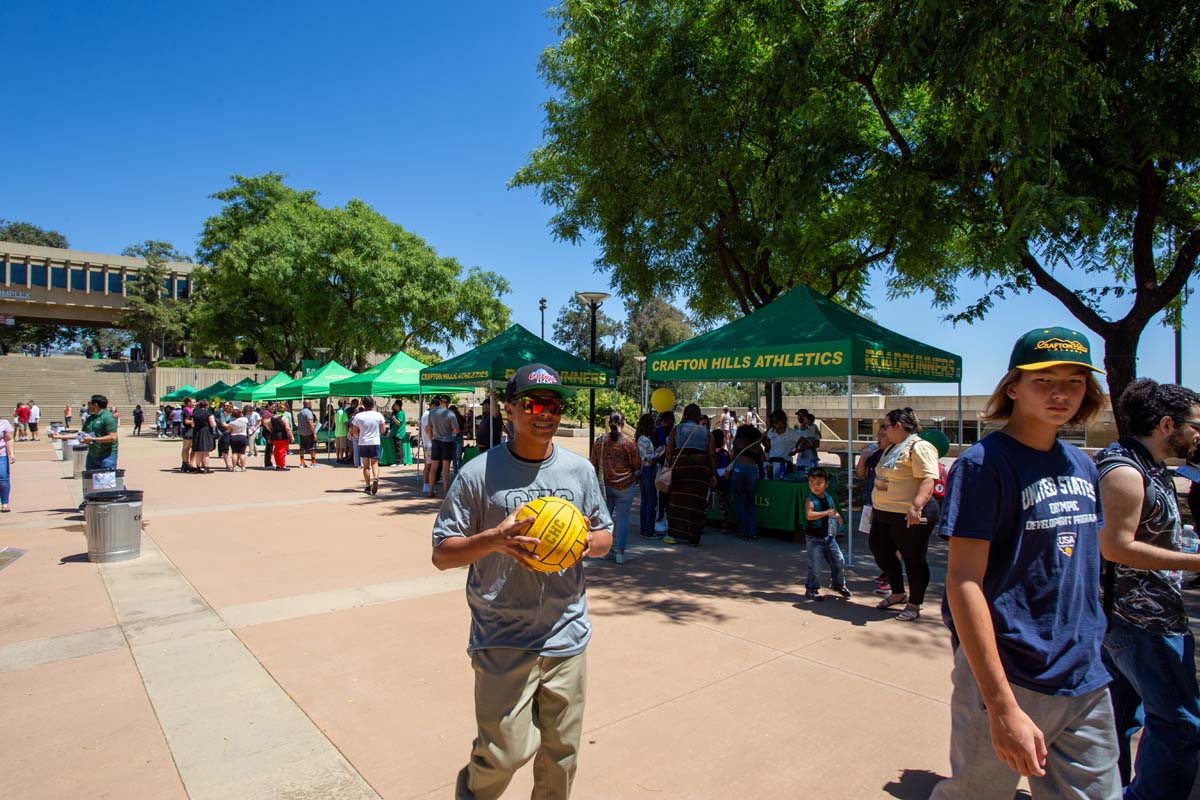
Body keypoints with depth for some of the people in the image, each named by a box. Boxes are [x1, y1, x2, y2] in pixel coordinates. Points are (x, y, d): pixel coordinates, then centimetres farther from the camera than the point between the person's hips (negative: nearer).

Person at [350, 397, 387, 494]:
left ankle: (368, 486, 9)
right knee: (375, 463, 6)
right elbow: (383, 430, 2)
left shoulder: (358, 416, -4)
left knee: (366, 465, 9)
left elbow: (354, 432, -2)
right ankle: (375, 478, -21)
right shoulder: (378, 415, -3)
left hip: (363, 443, 0)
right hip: (375, 442, 0)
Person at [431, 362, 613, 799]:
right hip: (503, 642, -3)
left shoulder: (580, 469, 3)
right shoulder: (479, 473, -9)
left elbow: (605, 537, 12)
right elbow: (442, 553, -7)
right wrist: (493, 539, -24)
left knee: (561, 754, 16)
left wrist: (586, 541, -11)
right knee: (507, 751, 2)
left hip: (567, 636, 4)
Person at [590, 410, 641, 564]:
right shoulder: (629, 441, -10)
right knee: (622, 518, 4)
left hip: (604, 485, 3)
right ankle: (619, 551, 4)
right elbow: (638, 465, -5)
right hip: (625, 485, -3)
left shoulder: (599, 440, -1)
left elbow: (594, 465, 6)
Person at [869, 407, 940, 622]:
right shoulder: (892, 448, 16)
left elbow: (928, 480, -26)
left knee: (914, 559, 4)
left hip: (909, 517, -10)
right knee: (880, 551, 16)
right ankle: (898, 594, 33)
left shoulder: (918, 447, -16)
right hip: (884, 514, 10)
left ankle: (914, 605, 18)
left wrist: (916, 506, -37)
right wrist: (877, 506, 29)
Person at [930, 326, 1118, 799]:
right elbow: (963, 582, -21)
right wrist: (1003, 706, -24)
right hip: (1010, 678, -6)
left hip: (1087, 678, 7)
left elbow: (1081, 562, 18)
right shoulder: (984, 463, -16)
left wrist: (1088, 655, 13)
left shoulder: (1082, 466, 7)